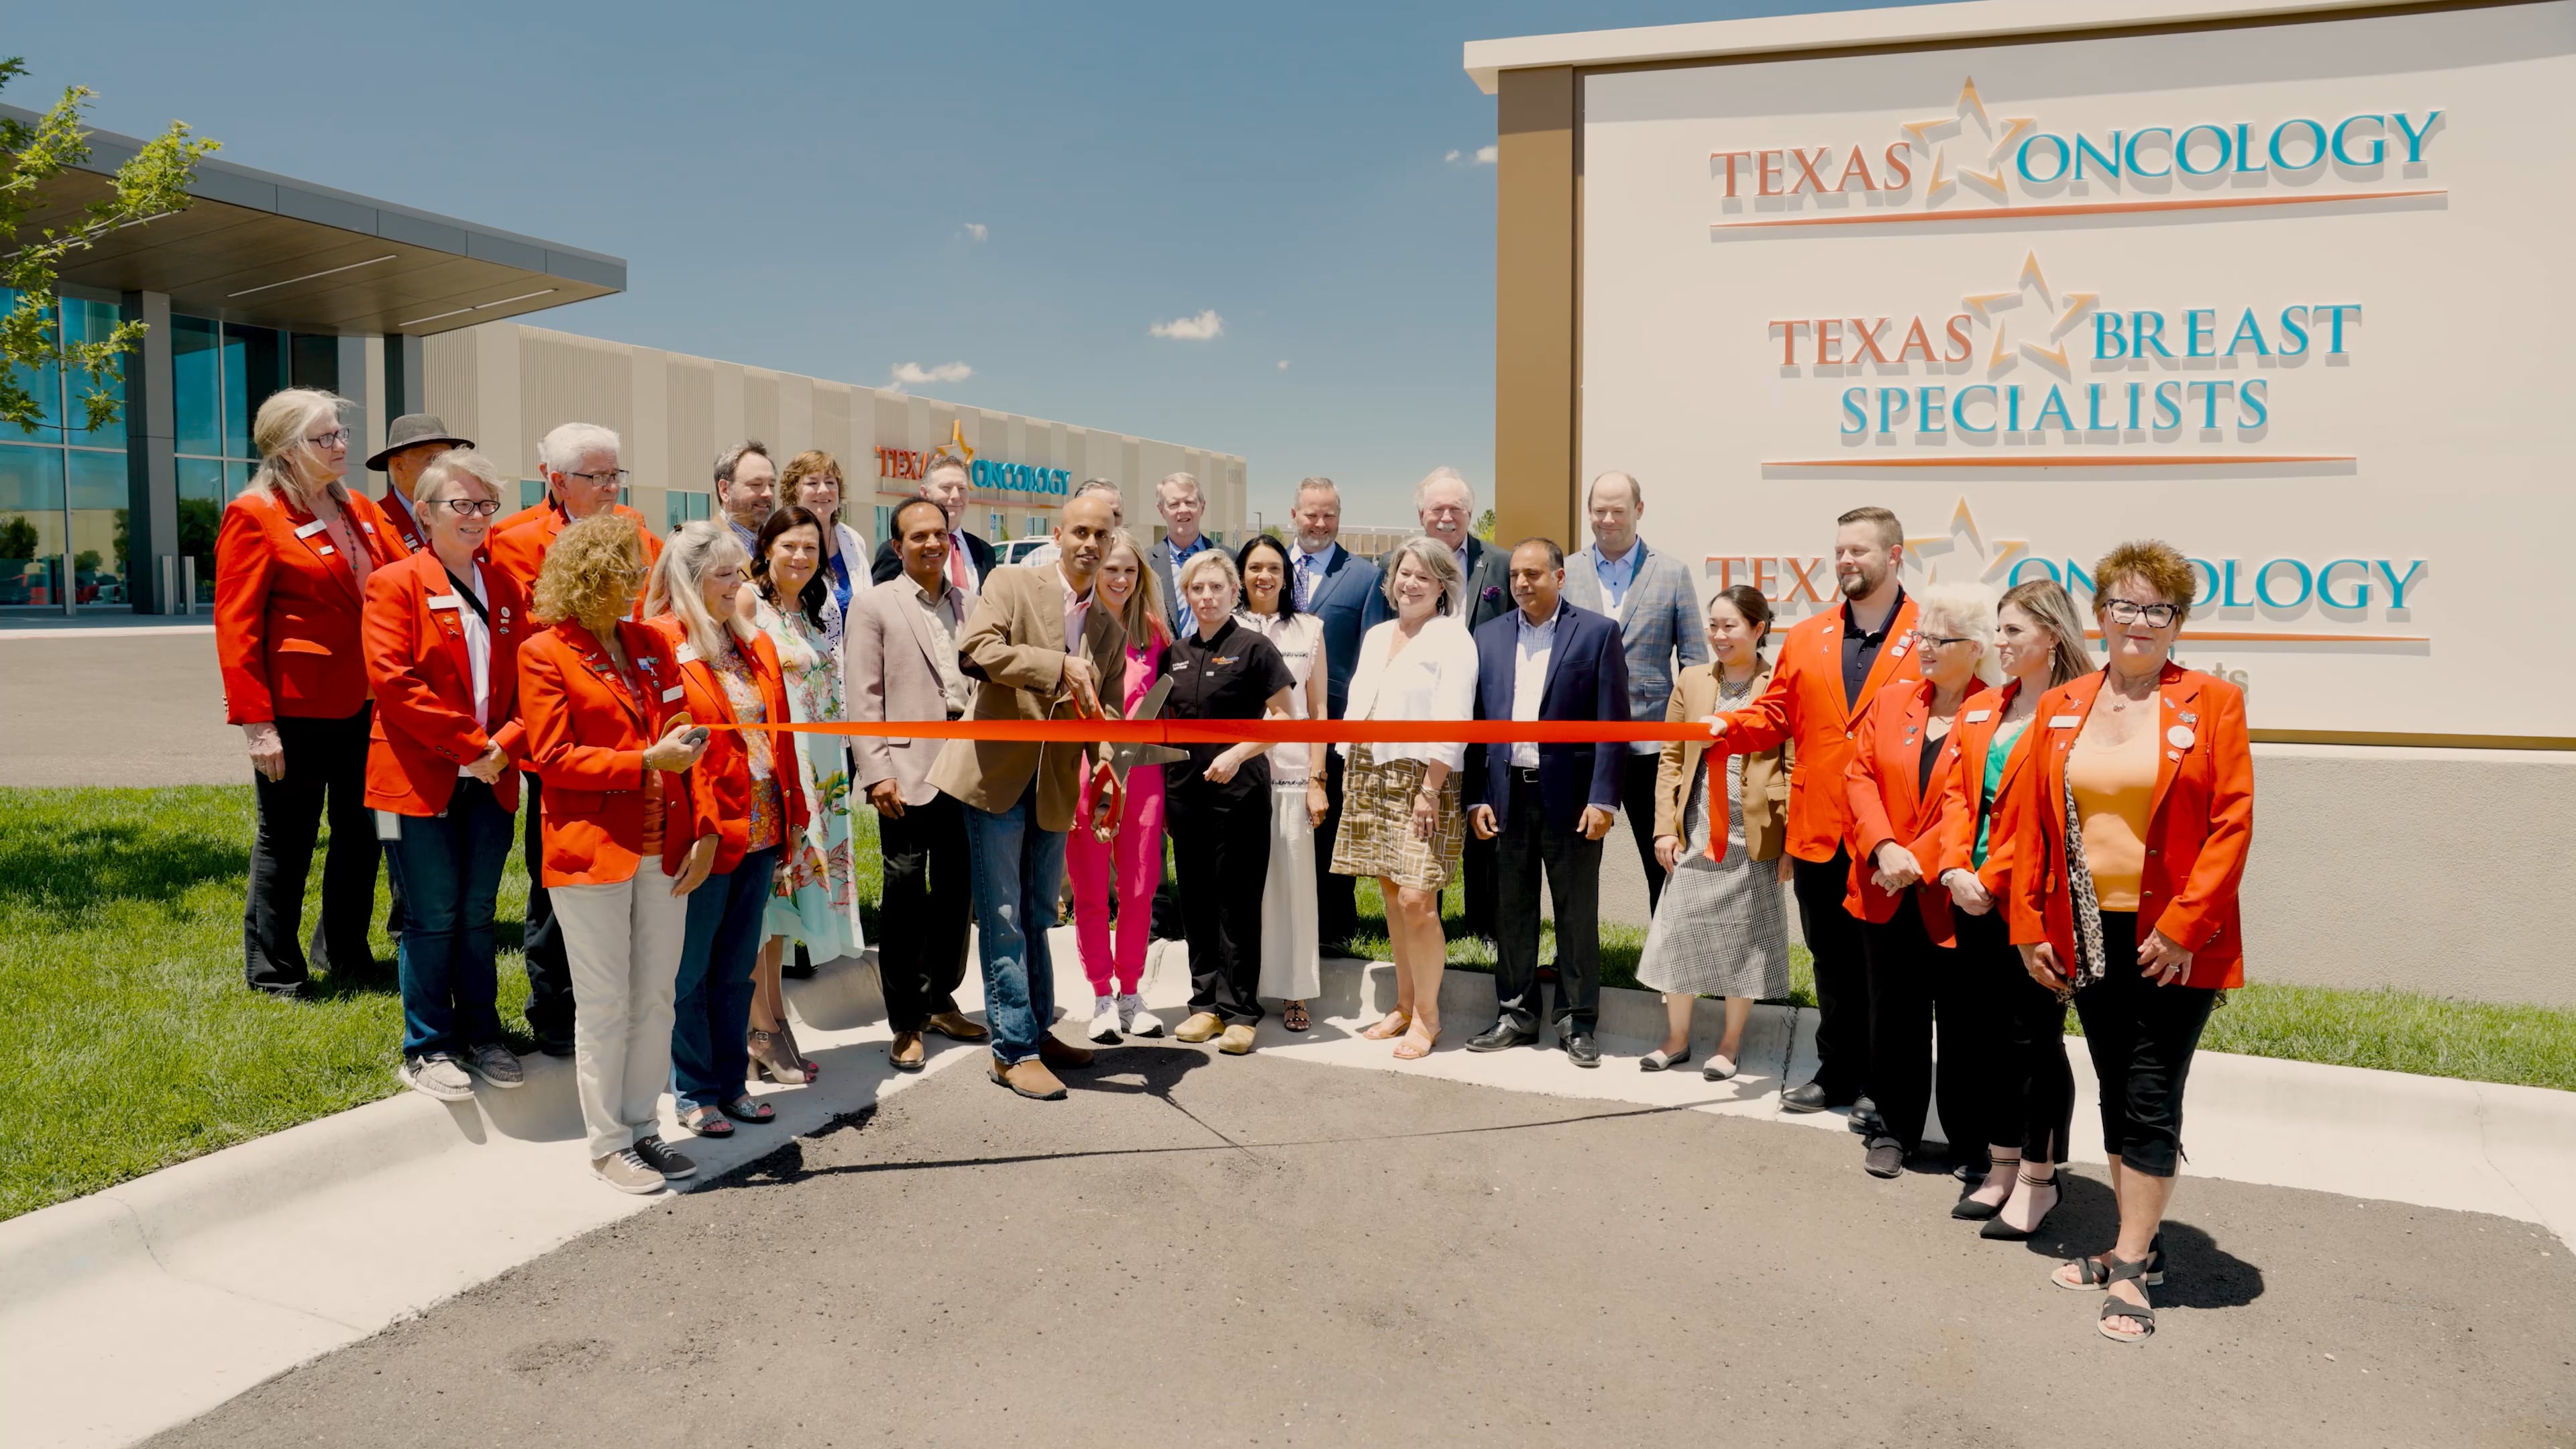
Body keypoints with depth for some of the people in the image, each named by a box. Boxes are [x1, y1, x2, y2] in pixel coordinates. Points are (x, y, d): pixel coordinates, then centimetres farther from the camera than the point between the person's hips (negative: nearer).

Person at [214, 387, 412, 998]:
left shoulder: (360, 511, 12)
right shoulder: (253, 515, -8)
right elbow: (236, 625, -12)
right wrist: (255, 721, -17)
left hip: (362, 701, 7)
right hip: (295, 707, -7)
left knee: (361, 831, 15)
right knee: (287, 839, 6)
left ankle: (344, 950, 32)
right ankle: (274, 969, 21)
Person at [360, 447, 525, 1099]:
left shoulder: (506, 589, 12)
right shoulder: (396, 584, -4)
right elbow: (394, 680, -14)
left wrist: (507, 743, -8)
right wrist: (470, 744, -16)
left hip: (490, 779, 5)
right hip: (419, 778, -5)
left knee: (477, 914, 13)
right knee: (432, 917, 3)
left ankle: (480, 1033, 25)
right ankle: (426, 1048, 16)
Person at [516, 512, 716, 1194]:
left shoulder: (650, 644, 12)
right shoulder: (543, 654, -4)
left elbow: (682, 741, 13)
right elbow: (551, 757, -10)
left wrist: (703, 828, 4)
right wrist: (646, 762, -19)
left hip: (664, 852, 5)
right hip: (591, 852, -5)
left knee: (655, 998, 10)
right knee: (606, 1005, 3)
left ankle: (642, 1129, 23)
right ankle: (608, 1144, 15)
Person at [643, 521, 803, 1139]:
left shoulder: (754, 645, 12)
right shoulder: (661, 645, -10)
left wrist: (792, 811, 10)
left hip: (760, 828, 7)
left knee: (737, 966, 16)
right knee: (691, 970, 7)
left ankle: (732, 1081, 27)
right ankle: (695, 1093, 19)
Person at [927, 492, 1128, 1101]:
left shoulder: (1110, 632, 12)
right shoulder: (1011, 583, -3)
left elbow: (1105, 716, 12)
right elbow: (977, 648, -19)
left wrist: (1106, 776, -7)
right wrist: (1059, 667, -23)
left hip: (1054, 788, 5)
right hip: (998, 775, -5)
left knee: (1037, 918, 17)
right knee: (1003, 919, -1)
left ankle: (1038, 1032, 29)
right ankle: (1013, 1050, 7)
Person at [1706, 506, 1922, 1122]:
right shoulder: (1806, 638, 10)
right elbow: (1776, 713, 11)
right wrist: (1728, 725, -9)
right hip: (1818, 834, 5)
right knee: (1832, 963, 16)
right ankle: (1836, 1075, 29)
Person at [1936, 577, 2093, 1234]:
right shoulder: (1978, 710, 13)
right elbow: (1958, 795, 9)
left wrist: (1993, 877, -15)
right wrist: (1955, 869, -4)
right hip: (1975, 903, 7)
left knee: (2036, 1036, 3)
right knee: (1992, 1036, 15)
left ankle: (2038, 1178, 17)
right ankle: (2003, 1167, 28)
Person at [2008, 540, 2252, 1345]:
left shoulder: (2212, 703, -4)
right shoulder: (2061, 708, 6)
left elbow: (2232, 822, -9)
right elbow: (2031, 820, 6)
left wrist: (2183, 926, -15)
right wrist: (2029, 924, 2)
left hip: (2173, 939, -4)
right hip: (2088, 936, 4)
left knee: (2151, 1103, 0)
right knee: (2116, 1096, 14)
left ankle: (2130, 1269, 10)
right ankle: (2140, 1243, 29)